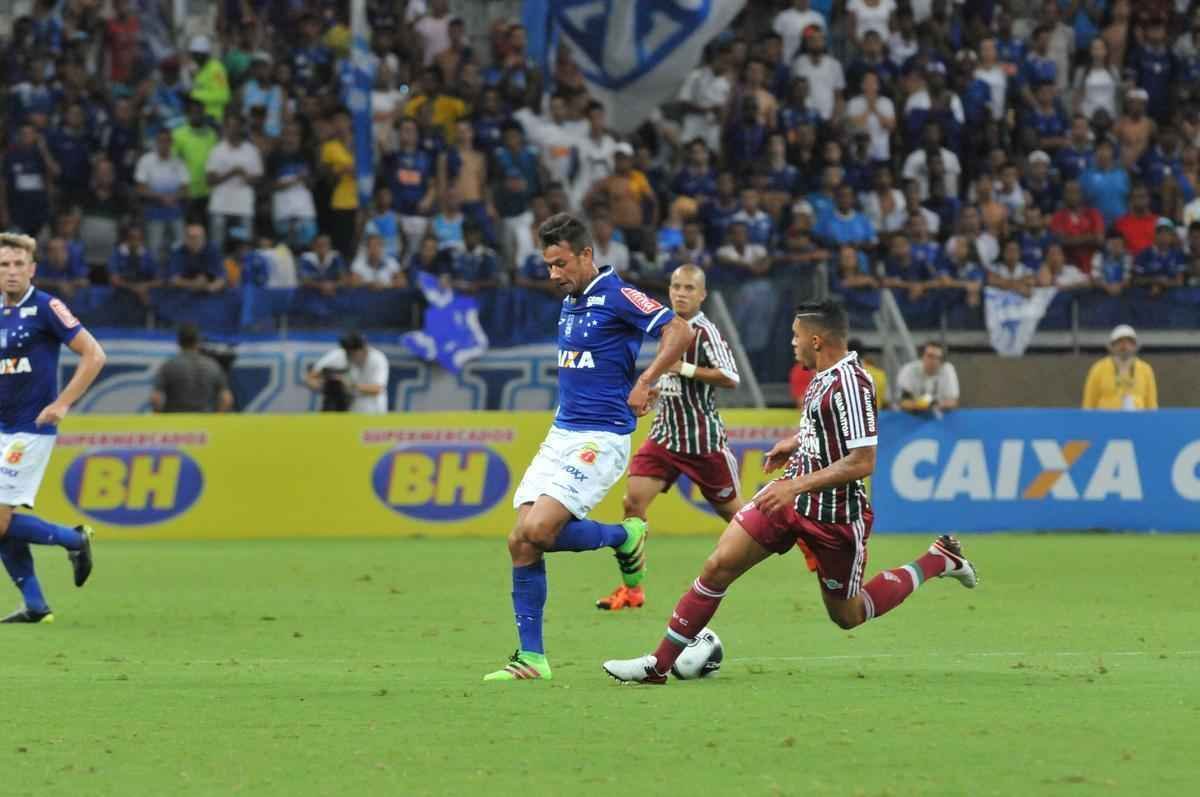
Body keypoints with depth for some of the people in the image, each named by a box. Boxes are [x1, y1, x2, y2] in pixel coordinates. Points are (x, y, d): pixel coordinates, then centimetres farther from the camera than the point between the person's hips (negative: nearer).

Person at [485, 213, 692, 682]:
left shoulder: (616, 296, -11)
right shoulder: (570, 303, 15)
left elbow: (680, 332, -18)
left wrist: (643, 383, -22)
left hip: (600, 438, -9)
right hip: (561, 433, 9)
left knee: (538, 530, -22)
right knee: (521, 542, -2)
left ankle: (624, 537, 6)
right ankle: (531, 657, 2)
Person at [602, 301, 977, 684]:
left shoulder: (849, 383, -25)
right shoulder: (825, 376, 3)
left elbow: (862, 462, -29)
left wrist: (796, 486, -28)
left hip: (834, 515, -8)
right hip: (790, 496, 8)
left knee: (848, 616, 10)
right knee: (718, 566, -4)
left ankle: (937, 561, 26)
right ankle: (659, 664, 1)